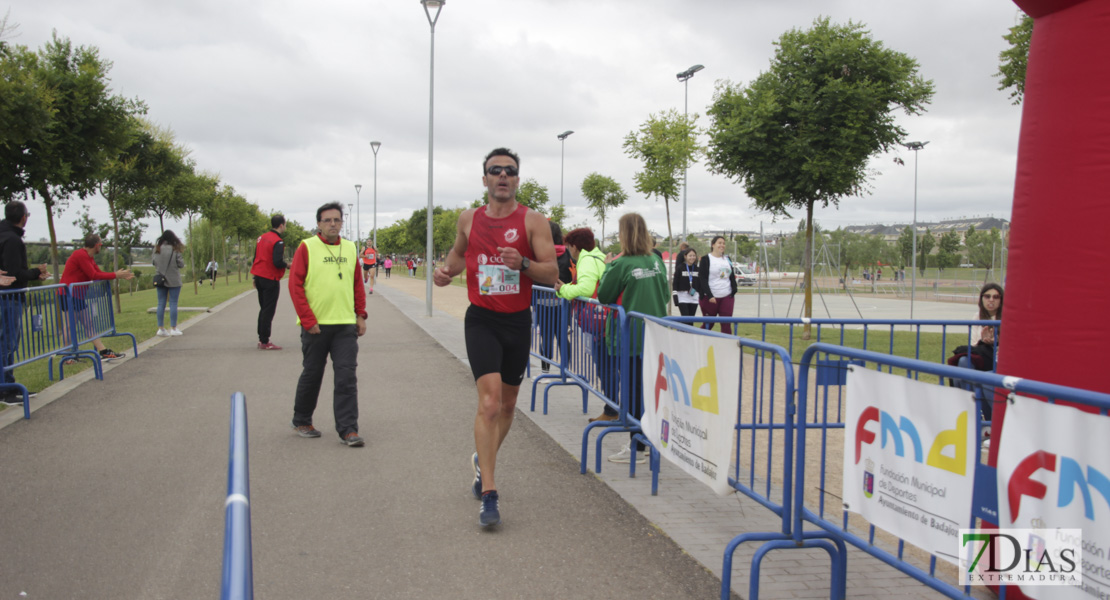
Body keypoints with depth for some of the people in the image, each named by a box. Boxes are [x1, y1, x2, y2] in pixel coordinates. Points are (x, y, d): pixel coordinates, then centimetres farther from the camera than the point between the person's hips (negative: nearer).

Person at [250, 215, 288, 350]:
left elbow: (256, 257, 15)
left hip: (259, 277, 8)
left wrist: (255, 278, 20)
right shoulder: (278, 241, -16)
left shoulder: (261, 238, 11)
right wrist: (287, 266, -4)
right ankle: (265, 342, -2)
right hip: (271, 280, -8)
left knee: (263, 309, 16)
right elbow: (278, 262, -25)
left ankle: (261, 339, 19)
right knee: (269, 311, -4)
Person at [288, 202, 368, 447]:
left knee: (347, 377, -2)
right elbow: (295, 285, -7)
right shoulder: (307, 248, -3)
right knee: (311, 375, 10)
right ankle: (301, 422, 29)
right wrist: (308, 321, -12)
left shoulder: (350, 248, 10)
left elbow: (358, 284, 16)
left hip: (346, 326, 3)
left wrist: (360, 315, 8)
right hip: (316, 326, -3)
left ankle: (348, 429, 2)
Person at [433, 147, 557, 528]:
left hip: (518, 321, 1)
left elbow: (552, 274, -9)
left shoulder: (533, 221, -4)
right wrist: (446, 270, 4)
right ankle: (488, 496, -14)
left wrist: (523, 263, -27)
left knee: (508, 404, 15)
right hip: (481, 320, -1)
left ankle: (483, 461, 42)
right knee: (489, 402, -16)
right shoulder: (469, 219, 4)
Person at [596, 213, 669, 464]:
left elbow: (604, 297, -6)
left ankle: (636, 448, 5)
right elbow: (666, 293, 12)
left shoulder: (622, 265, -14)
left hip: (630, 337, -6)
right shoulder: (656, 261, 4)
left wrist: (607, 269, 5)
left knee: (633, 390, 1)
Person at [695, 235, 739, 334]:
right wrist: (709, 296, -18)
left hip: (727, 297, 5)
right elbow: (703, 279, -10)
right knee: (708, 325, 4)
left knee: (726, 324, -3)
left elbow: (732, 277, 19)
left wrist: (733, 291, 3)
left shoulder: (727, 259, 15)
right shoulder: (705, 259, -4)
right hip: (710, 298, -5)